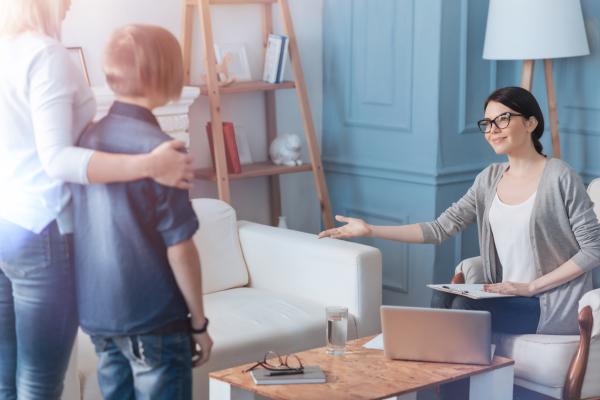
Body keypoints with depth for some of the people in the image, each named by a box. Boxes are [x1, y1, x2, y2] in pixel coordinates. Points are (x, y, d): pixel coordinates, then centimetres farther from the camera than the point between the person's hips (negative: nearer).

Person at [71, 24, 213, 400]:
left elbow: (89, 232, 10)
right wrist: (199, 321, -6)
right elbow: (179, 247, -16)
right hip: (152, 318, -7)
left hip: (97, 313, 7)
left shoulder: (88, 139, 2)